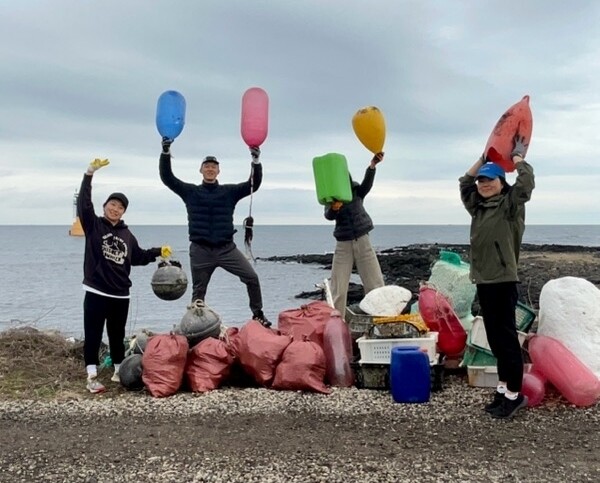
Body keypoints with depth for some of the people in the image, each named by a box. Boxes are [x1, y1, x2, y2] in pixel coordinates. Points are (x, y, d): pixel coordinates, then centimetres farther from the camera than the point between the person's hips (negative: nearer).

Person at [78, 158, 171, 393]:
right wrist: (90, 173, -22)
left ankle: (119, 372, 25)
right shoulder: (93, 225, 0)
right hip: (96, 292, -4)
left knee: (117, 336, 14)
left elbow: (138, 257, 20)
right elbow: (83, 203, -13)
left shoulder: (126, 234, 13)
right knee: (93, 335, -3)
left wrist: (158, 251, 9)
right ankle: (92, 377, -1)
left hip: (120, 294, 5)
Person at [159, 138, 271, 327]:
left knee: (252, 277, -10)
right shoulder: (190, 191, 6)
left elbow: (254, 184, -2)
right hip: (200, 250, 0)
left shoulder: (229, 191, 6)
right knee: (198, 291, 9)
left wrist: (256, 160, -17)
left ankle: (258, 314, 7)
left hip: (227, 248, 0)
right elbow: (167, 178, -1)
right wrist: (166, 153, -14)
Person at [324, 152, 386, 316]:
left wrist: (372, 166, -40)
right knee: (337, 290, -1)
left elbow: (367, 184, -20)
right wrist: (333, 209, -43)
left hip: (363, 241, 0)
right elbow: (328, 216, -19)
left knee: (376, 286, 0)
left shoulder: (356, 191, 0)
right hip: (343, 245, 0)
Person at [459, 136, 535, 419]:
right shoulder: (478, 206, 14)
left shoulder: (510, 204, -5)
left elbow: (527, 182, -19)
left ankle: (515, 394, 2)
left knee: (507, 337, -5)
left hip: (503, 281, -7)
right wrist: (484, 158, 20)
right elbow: (464, 183, 26)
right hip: (483, 281, 7)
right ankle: (503, 388, 19)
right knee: (495, 338, 11)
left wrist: (517, 156, -3)